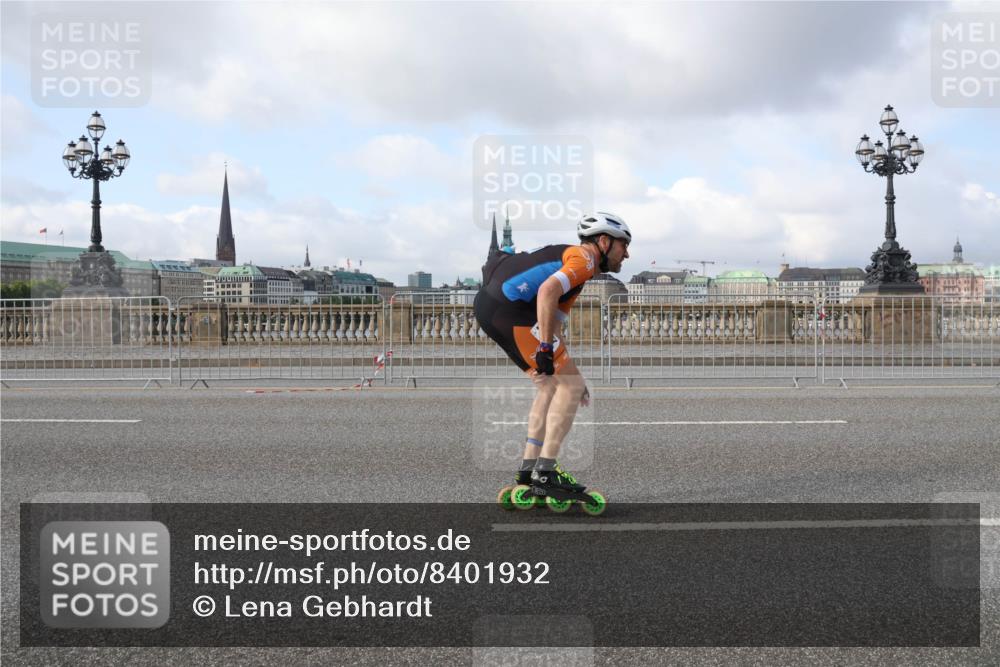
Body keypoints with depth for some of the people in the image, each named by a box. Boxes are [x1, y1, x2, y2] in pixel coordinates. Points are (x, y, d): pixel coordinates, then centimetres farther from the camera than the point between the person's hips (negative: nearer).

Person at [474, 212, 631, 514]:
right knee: (571, 386, -4)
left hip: (488, 304, 10)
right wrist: (546, 348, -22)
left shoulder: (568, 256, 27)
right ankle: (544, 475, -4)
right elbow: (547, 291, -22)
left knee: (551, 387, 18)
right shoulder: (584, 258, -3)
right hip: (510, 310, -10)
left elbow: (554, 319, 27)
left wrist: (569, 375, 26)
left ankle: (528, 472, 18)